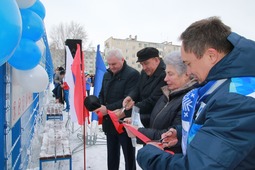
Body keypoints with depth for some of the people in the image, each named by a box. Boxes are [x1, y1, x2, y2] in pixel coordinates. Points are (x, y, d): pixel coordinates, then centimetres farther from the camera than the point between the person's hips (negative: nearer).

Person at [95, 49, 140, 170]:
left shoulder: (132, 74, -13)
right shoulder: (107, 75, 11)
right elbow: (102, 94, 17)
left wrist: (108, 108, -21)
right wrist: (100, 107, -3)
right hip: (109, 122, 7)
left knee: (129, 156, 11)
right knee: (112, 156, 20)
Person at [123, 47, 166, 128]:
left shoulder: (164, 75, -18)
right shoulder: (145, 72, 11)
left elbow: (153, 101, -21)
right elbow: (138, 89, 15)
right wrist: (130, 97, -6)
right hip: (141, 115, 7)